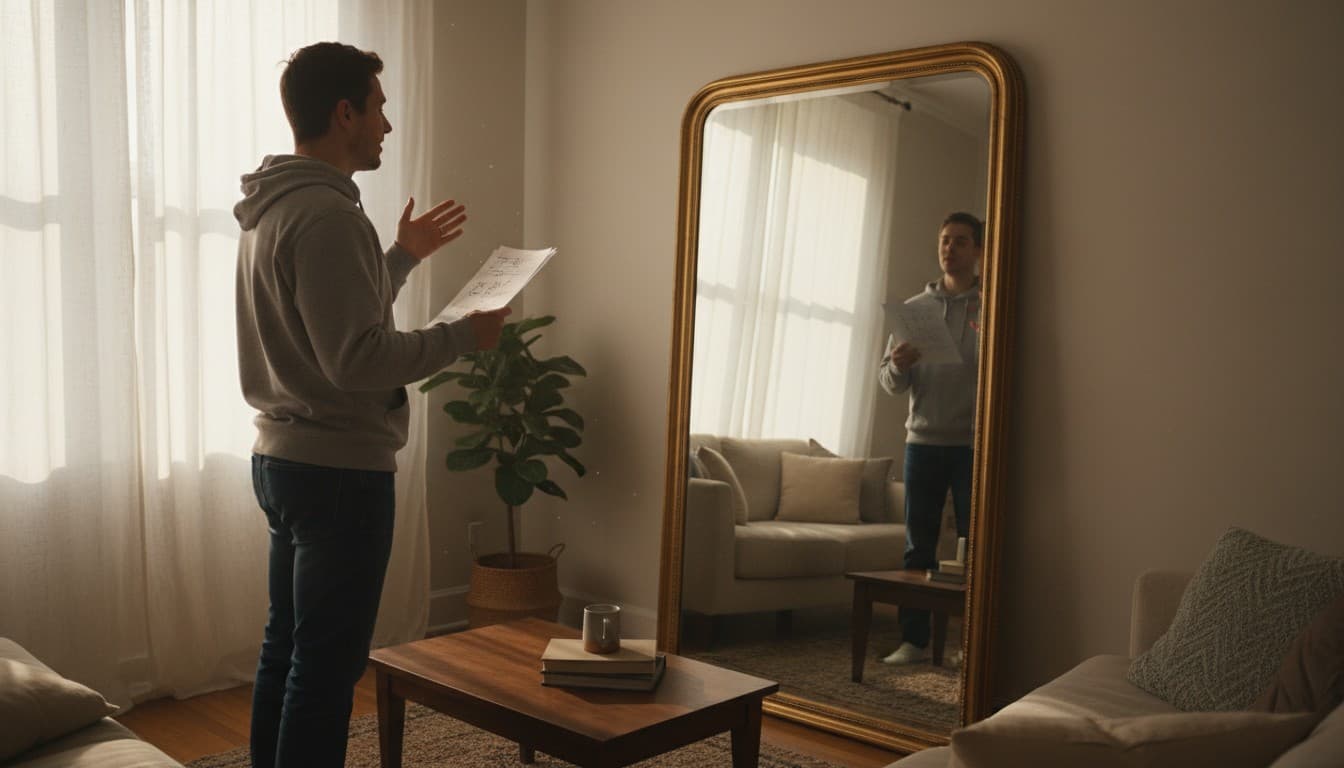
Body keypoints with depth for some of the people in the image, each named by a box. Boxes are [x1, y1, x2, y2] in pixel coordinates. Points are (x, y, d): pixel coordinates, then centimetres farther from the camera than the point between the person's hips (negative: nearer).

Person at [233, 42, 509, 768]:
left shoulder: (273, 208, 12)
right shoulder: (326, 214, -20)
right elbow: (358, 359, -25)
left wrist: (404, 255, 25)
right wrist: (463, 335, -14)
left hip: (282, 459, 10)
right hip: (339, 469, -10)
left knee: (286, 646, 18)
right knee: (327, 663, 0)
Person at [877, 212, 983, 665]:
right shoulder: (914, 307, 10)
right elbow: (889, 382, 8)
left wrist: (988, 342, -25)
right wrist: (898, 366, -14)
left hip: (974, 444, -3)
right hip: (923, 440, 3)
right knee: (918, 546, 7)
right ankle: (914, 639, 15)